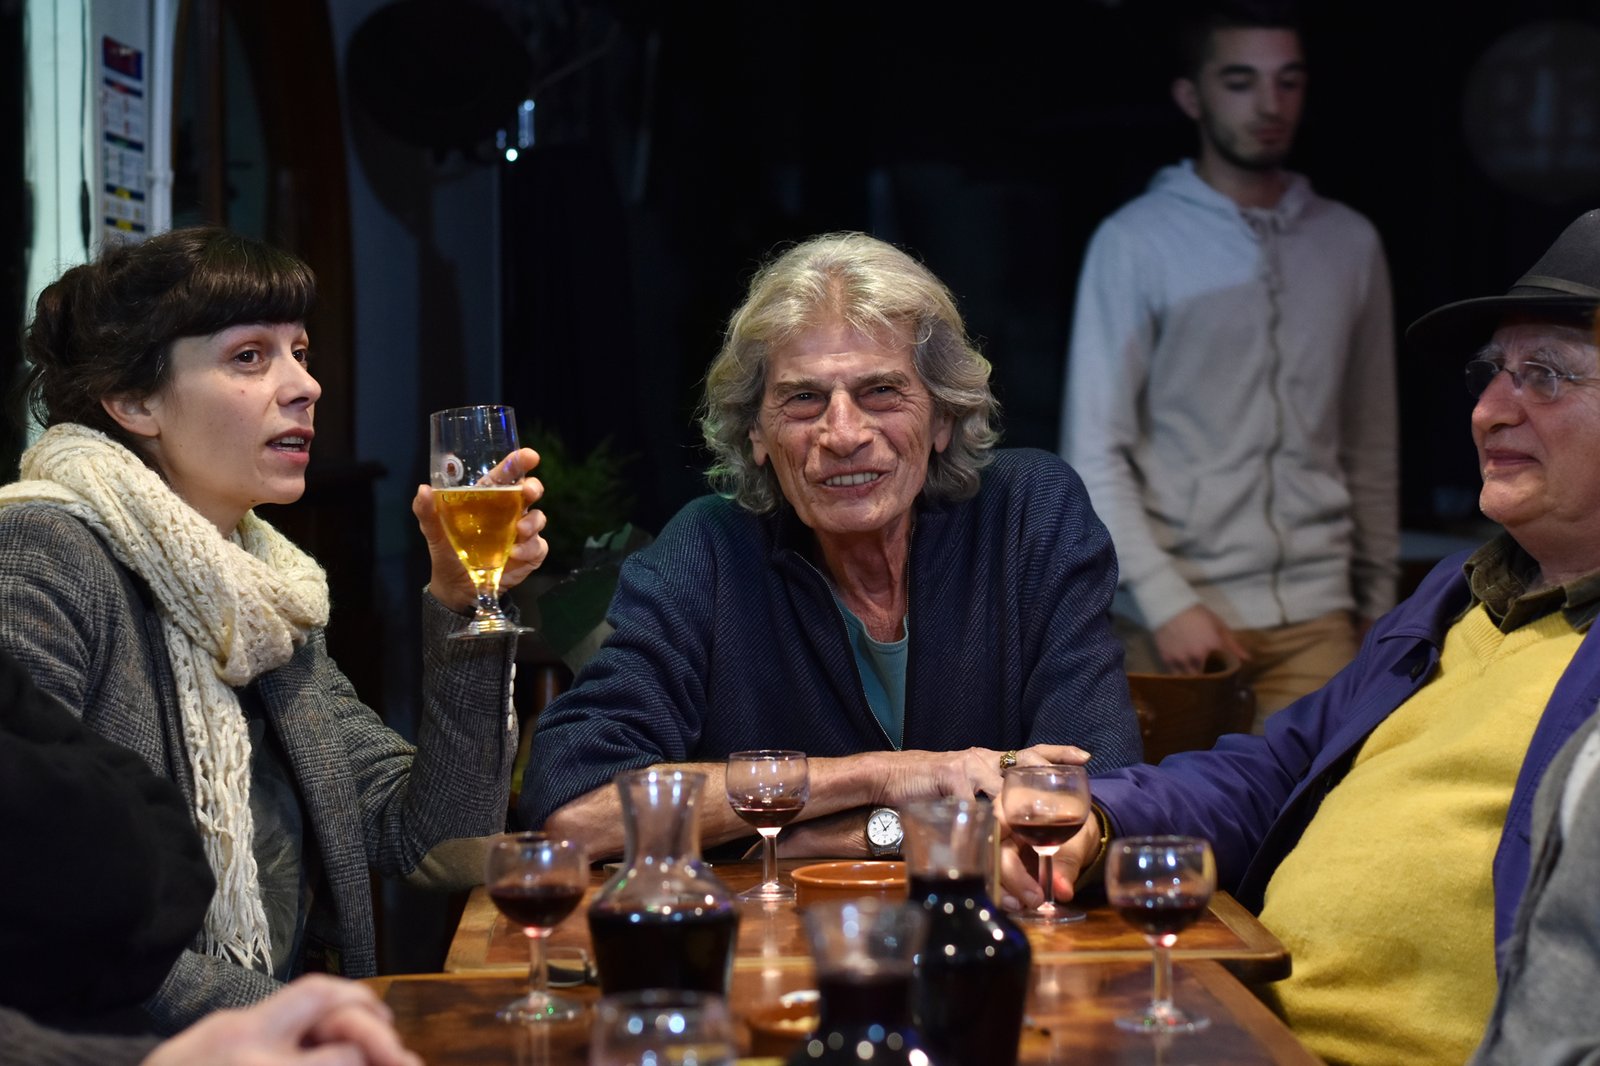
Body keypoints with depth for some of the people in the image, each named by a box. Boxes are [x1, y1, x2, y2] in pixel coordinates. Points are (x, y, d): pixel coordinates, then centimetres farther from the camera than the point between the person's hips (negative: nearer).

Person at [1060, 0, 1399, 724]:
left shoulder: (1349, 243, 12)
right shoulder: (1133, 243, -1)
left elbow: (1372, 447, 17)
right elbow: (1095, 454, -5)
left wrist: (1377, 603, 15)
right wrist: (1166, 602, -13)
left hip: (1314, 622, 3)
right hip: (1173, 623, -3)